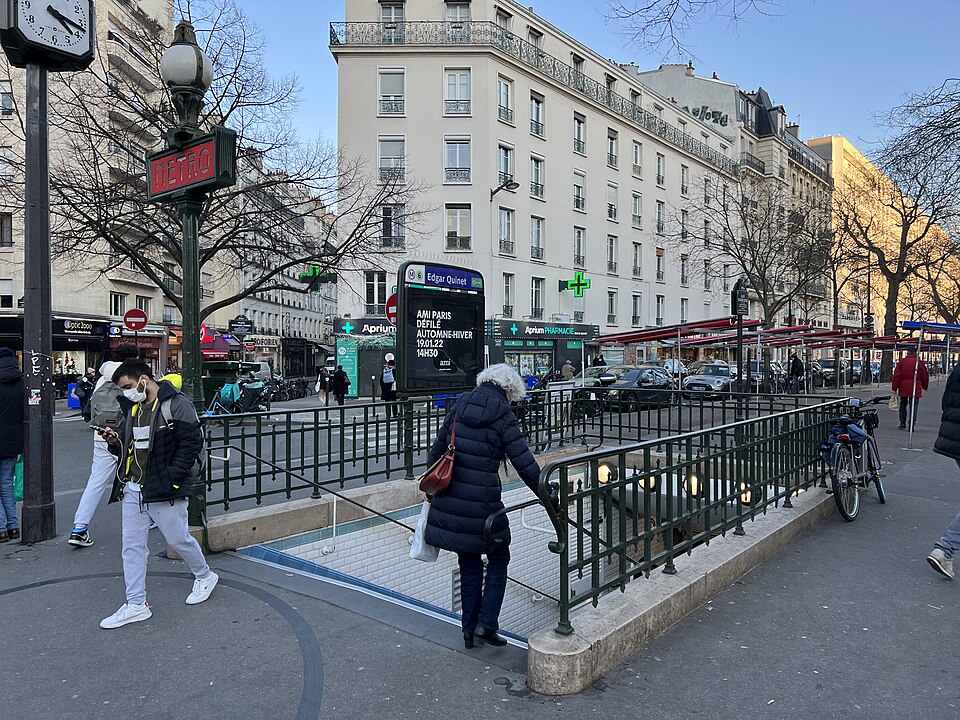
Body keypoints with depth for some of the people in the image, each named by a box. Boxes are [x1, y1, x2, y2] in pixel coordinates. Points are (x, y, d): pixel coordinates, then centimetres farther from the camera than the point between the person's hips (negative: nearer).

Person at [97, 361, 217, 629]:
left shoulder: (176, 404, -12)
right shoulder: (132, 408, 14)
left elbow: (192, 442, -17)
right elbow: (128, 447, 23)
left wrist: (171, 477, -19)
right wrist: (116, 441, 0)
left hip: (164, 490, -7)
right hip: (131, 489, 8)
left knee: (178, 539, 6)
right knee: (131, 546, 8)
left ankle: (204, 576, 32)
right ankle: (136, 605, 18)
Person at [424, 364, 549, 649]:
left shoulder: (460, 406, 5)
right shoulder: (503, 417, -9)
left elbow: (437, 449, 11)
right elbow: (526, 466, -11)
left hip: (450, 501, 5)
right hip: (481, 504, -5)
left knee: (469, 565, 19)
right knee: (498, 560, 18)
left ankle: (469, 629, 26)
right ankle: (486, 624, 12)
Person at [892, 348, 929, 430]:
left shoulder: (901, 361, -2)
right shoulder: (919, 362, -2)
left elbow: (896, 376, -3)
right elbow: (925, 376, 7)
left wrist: (894, 388, 1)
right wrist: (925, 386, 23)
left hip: (903, 388, 1)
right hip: (915, 389, -1)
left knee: (903, 405, 14)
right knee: (913, 406, 2)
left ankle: (902, 424, 16)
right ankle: (912, 425, -2)